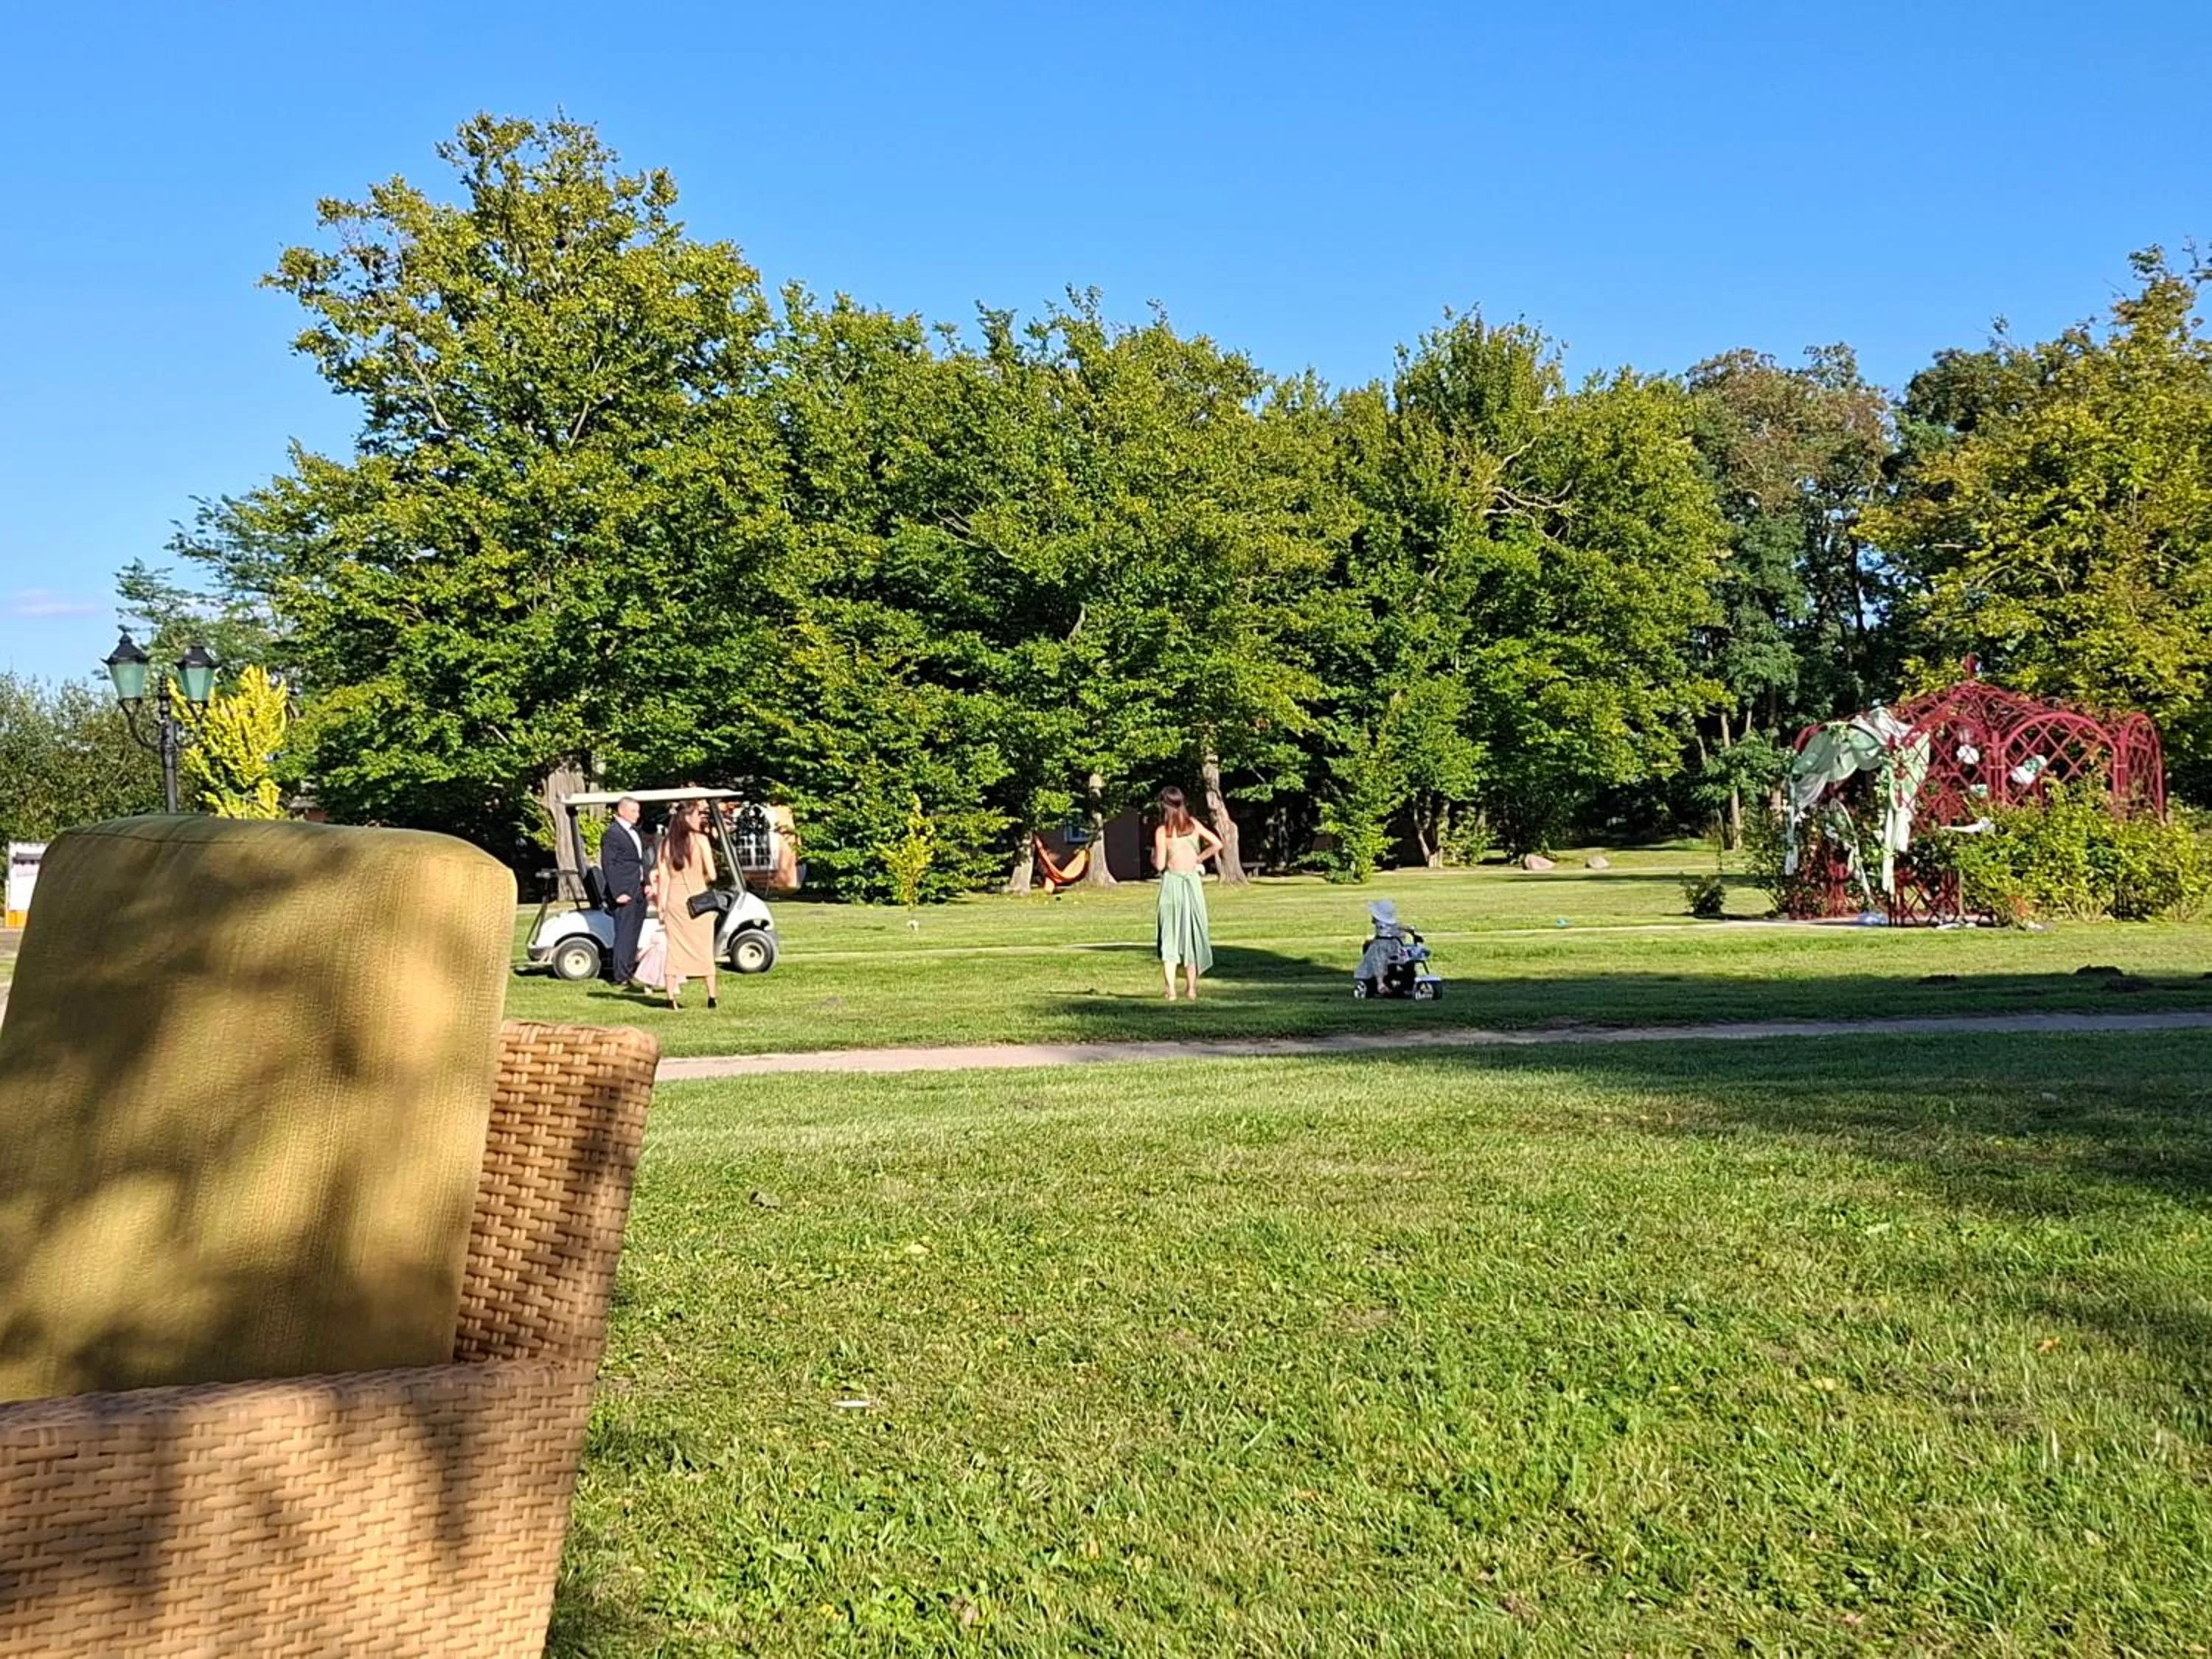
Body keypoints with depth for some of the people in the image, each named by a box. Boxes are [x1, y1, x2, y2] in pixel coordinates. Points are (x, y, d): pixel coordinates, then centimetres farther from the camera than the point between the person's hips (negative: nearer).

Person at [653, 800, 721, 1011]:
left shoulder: (666, 842, 2)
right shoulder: (700, 839, -9)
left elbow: (663, 877, 2)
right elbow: (711, 874, -10)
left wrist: (661, 906, 6)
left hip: (674, 899, 3)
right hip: (697, 898, -3)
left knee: (674, 948, 9)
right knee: (704, 948, 6)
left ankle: (672, 998, 7)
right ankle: (711, 997, 8)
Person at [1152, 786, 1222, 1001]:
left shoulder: (1162, 831, -8)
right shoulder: (1193, 824, 2)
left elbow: (1160, 864, -11)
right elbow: (1217, 844, 0)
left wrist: (1153, 857, 10)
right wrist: (1198, 859, 10)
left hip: (1171, 881, -3)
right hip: (1192, 881, 3)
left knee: (1169, 937, 3)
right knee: (1191, 934, 13)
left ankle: (1171, 990, -5)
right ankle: (1192, 988, 15)